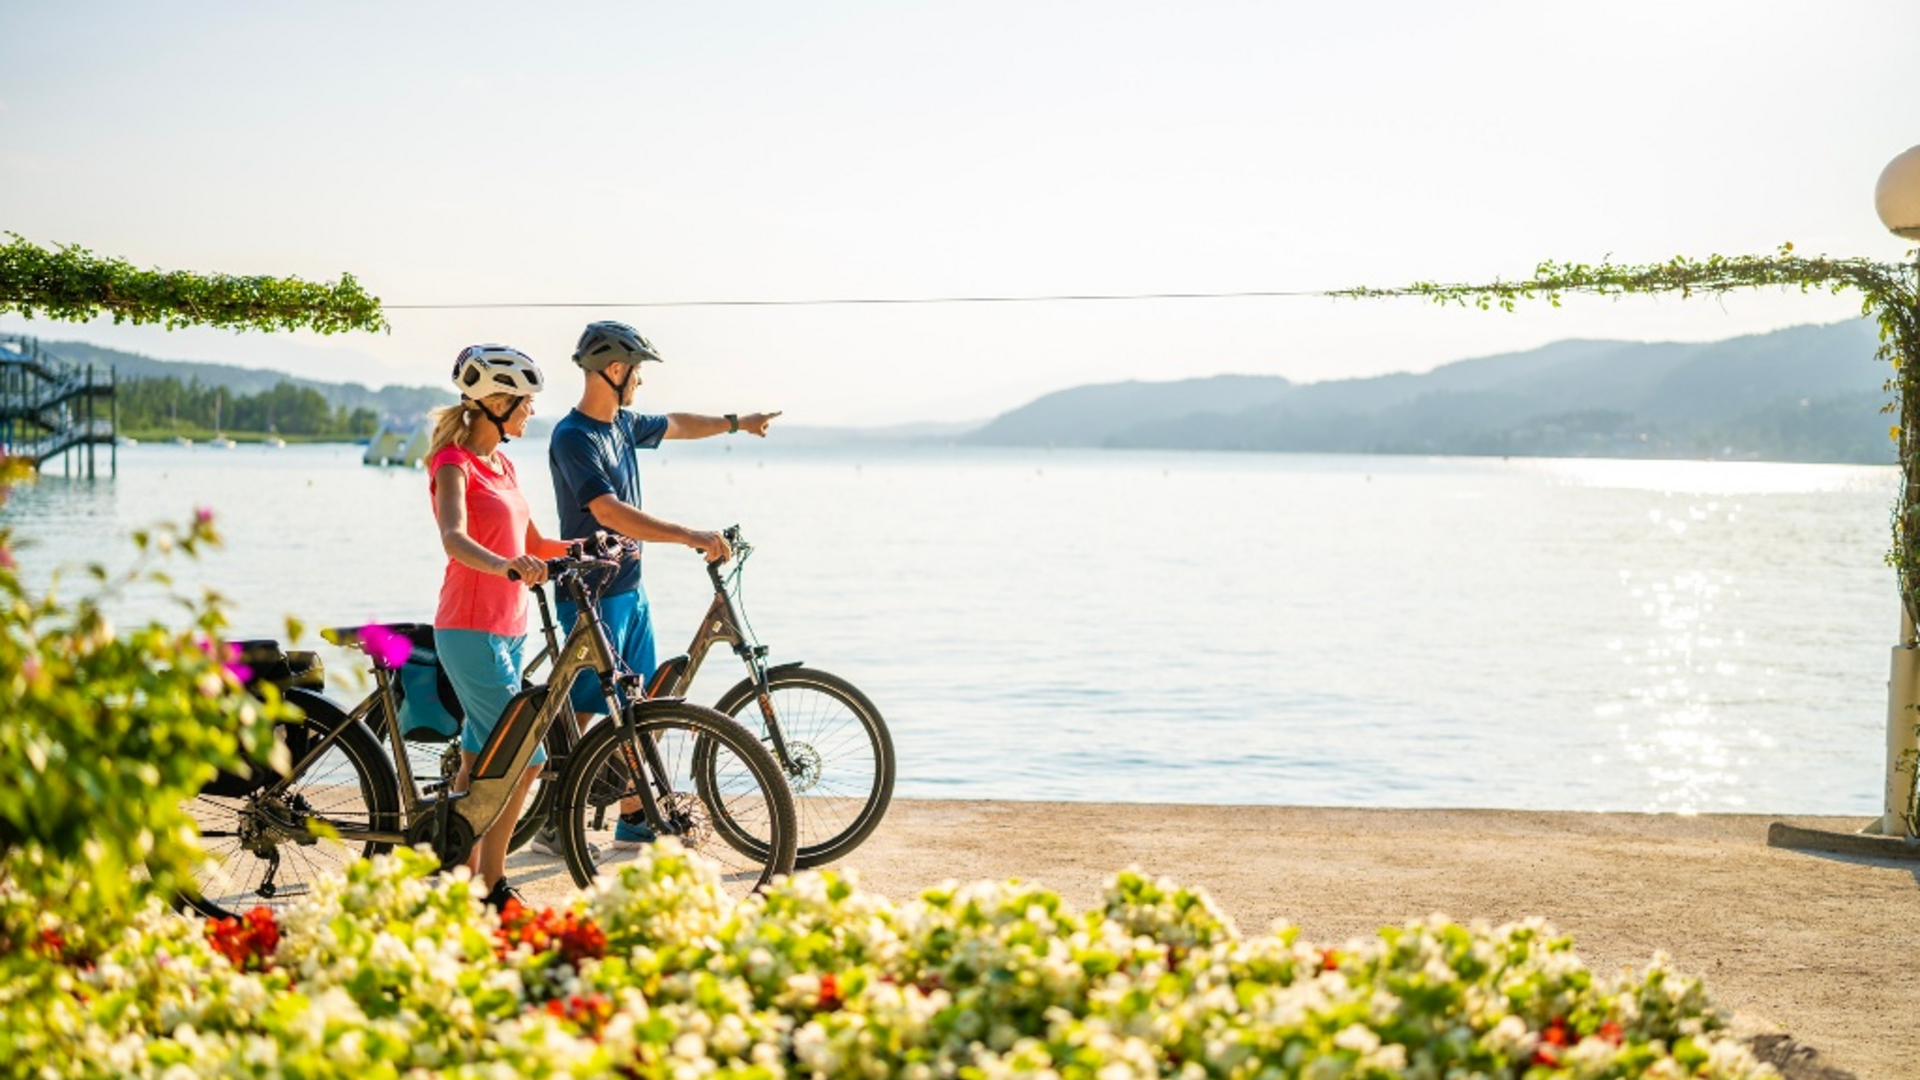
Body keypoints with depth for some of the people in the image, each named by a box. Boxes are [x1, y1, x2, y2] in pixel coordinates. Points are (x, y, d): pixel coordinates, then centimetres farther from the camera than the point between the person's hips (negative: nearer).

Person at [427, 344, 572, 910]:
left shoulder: (502, 465, 14)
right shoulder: (455, 464, -13)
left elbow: (531, 543, 22)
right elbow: (455, 540, -31)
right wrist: (505, 565, -49)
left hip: (507, 629, 9)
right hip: (471, 631, -9)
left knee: (481, 760, 12)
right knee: (526, 756, -10)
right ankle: (492, 884, 0)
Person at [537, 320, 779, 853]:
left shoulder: (623, 425, 10)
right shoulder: (572, 438, -19)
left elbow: (675, 424, 31)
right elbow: (610, 513, -30)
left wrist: (736, 423, 41)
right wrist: (691, 537, -34)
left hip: (630, 589, 9)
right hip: (592, 597, -9)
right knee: (581, 710, -4)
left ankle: (634, 819, 18)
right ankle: (552, 824, 6)